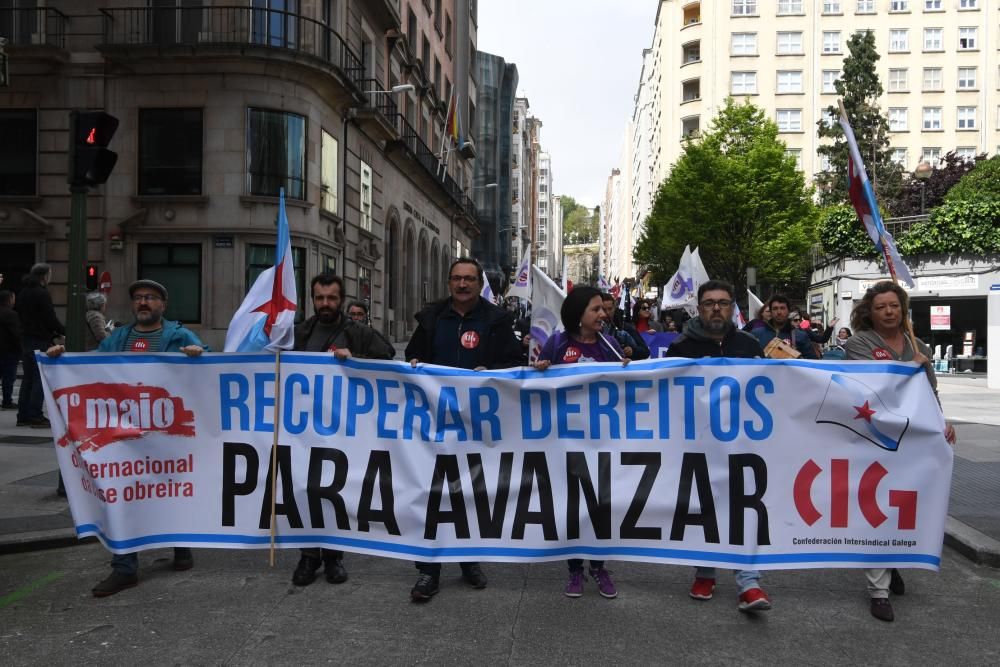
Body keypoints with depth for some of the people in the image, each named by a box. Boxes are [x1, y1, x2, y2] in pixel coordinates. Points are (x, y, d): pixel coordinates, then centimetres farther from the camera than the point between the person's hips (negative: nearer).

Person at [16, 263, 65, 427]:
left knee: (28, 378, 12)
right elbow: (51, 319, -17)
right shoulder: (42, 293, -14)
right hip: (40, 341, -9)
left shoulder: (22, 293, 14)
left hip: (26, 339, 9)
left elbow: (21, 316, 20)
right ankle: (35, 417, -7)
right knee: (40, 379, -6)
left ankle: (23, 416, 14)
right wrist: (64, 332, -1)